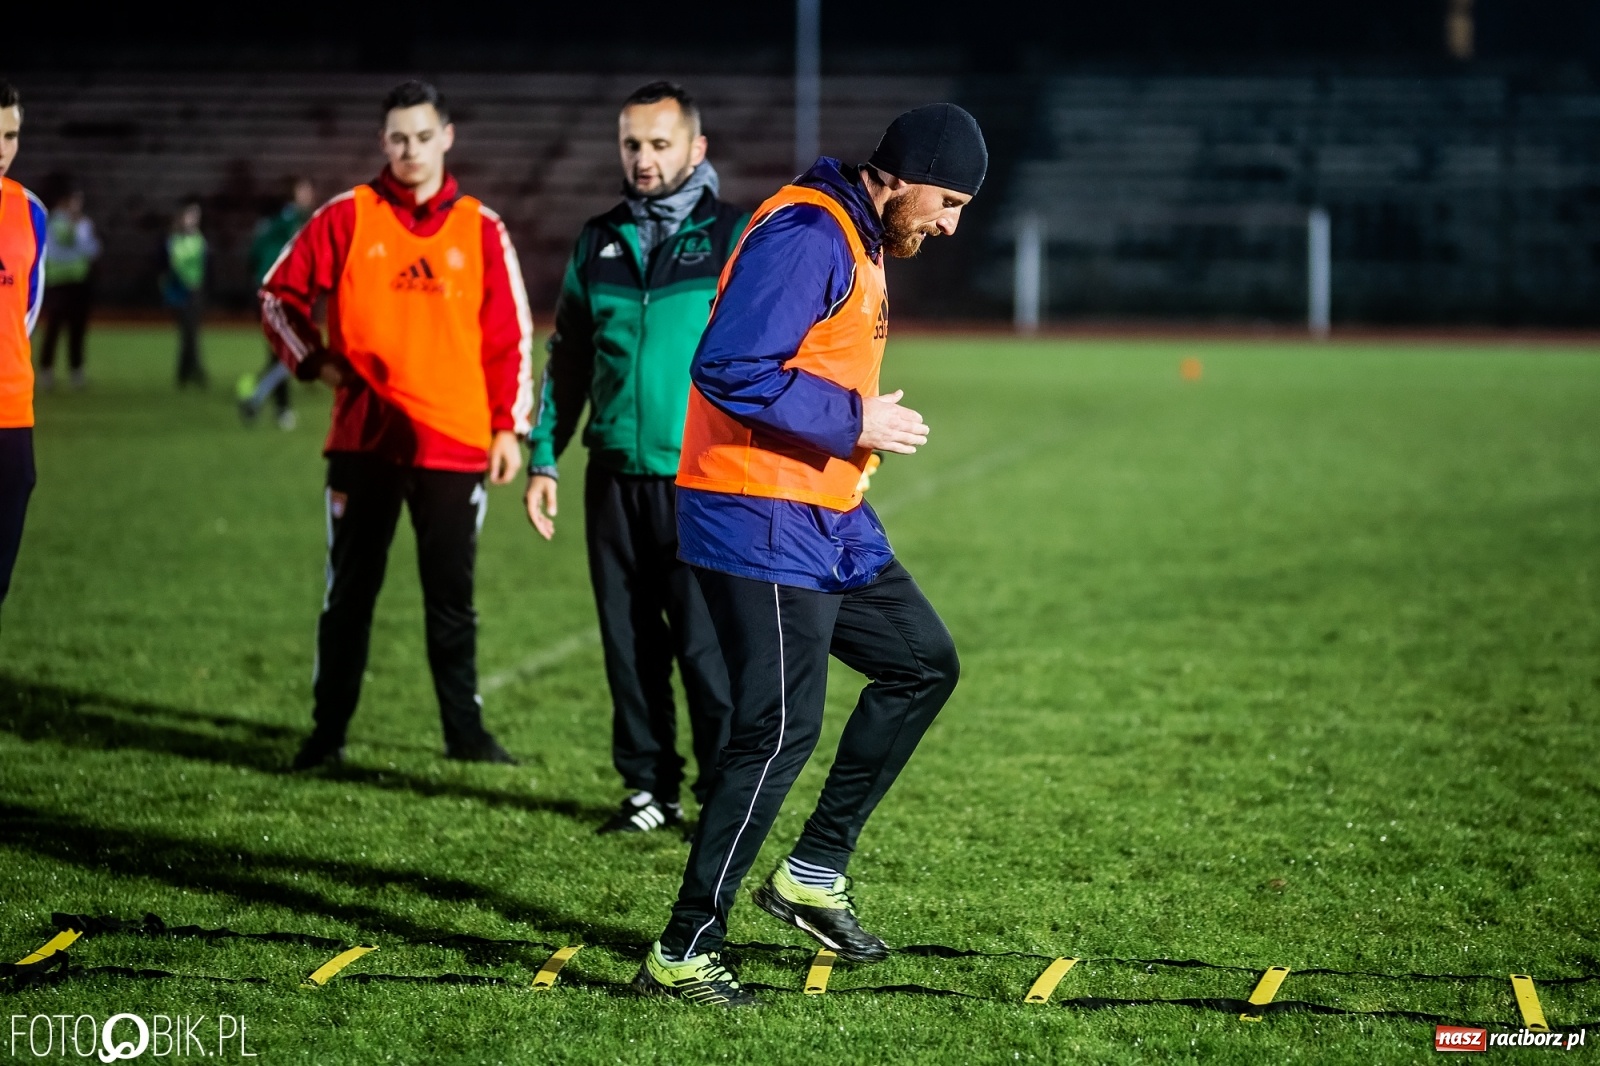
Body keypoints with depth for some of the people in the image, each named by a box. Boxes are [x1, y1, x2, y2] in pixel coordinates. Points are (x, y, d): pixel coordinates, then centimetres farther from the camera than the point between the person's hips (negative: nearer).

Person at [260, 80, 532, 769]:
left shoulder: (480, 228, 4)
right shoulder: (347, 217, 2)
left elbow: (509, 333, 5)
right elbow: (280, 293, 9)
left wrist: (509, 426, 0)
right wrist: (314, 361, -4)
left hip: (455, 444, 0)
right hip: (364, 440, 0)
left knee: (452, 597, 7)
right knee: (349, 591, 5)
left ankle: (465, 730, 15)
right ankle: (328, 731, 12)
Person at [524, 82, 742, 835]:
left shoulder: (737, 238, -2)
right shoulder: (599, 242, 12)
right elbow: (567, 356, 18)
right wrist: (543, 458, 12)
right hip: (615, 476, 5)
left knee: (707, 643, -5)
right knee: (630, 640, 9)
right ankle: (650, 787, 19)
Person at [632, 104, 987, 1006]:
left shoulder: (861, 244, 16)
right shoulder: (806, 236, -17)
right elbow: (732, 368, -26)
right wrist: (853, 422, -19)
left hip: (830, 522, 11)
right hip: (762, 523, -11)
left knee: (924, 662, 16)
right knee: (781, 729, -9)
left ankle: (815, 871, 21)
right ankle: (684, 952, -2)